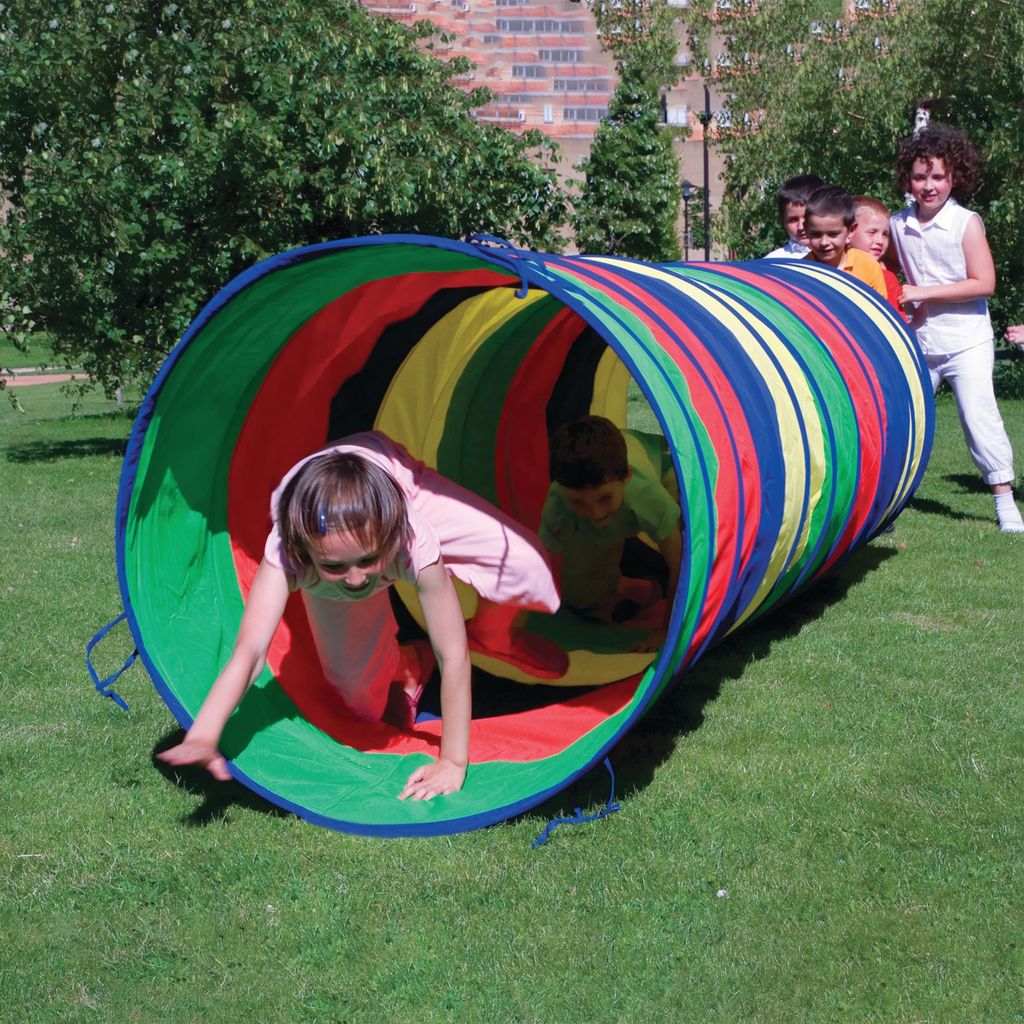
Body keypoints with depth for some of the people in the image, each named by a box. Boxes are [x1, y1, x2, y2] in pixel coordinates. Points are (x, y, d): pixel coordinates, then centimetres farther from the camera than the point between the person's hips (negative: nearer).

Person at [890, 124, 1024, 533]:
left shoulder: (966, 224, -10)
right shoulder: (898, 224, 3)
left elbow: (984, 283, -15)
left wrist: (924, 293, -18)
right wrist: (902, 301, 0)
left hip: (966, 342, -4)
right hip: (917, 342, 4)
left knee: (978, 414, -10)